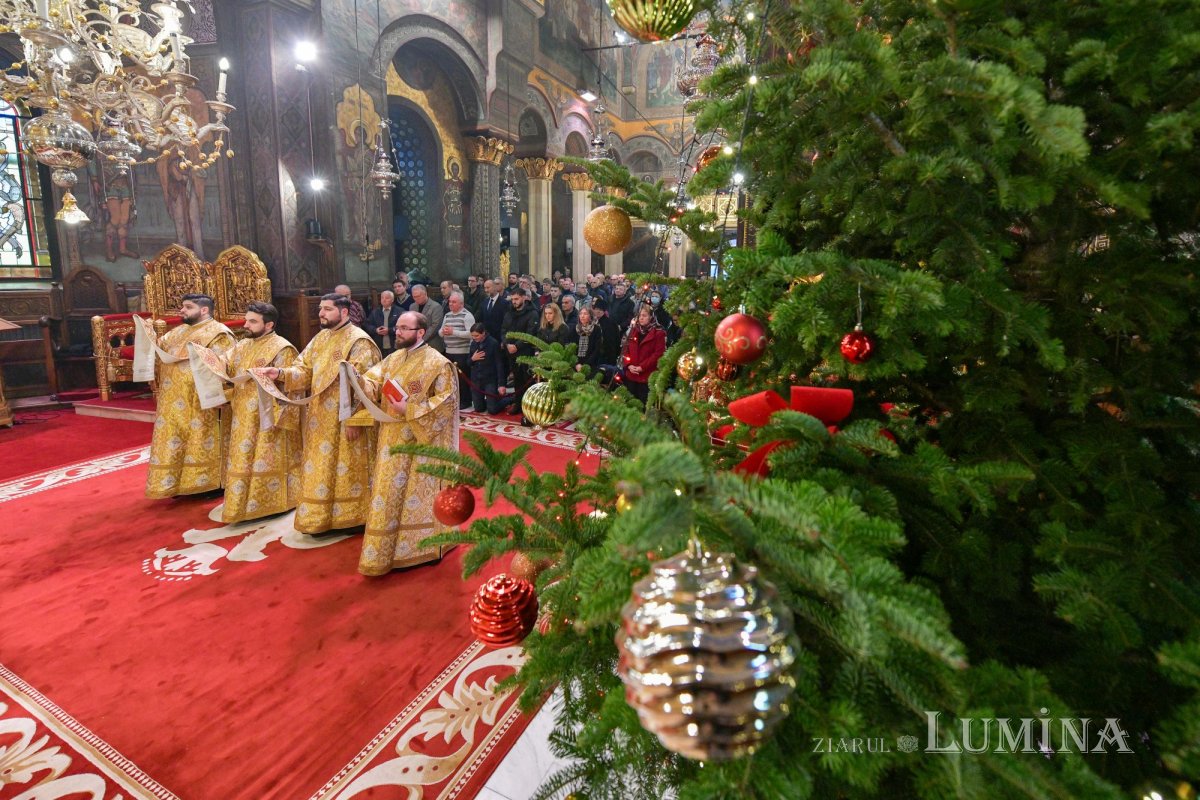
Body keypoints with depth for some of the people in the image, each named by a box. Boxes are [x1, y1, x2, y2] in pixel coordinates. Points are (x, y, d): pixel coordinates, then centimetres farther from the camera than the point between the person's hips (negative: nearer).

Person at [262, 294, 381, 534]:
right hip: (320, 417, 8)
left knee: (345, 468, 2)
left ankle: (347, 516, 15)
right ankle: (319, 515, 28)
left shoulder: (358, 342, -14)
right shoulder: (320, 338, 12)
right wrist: (281, 373, -9)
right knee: (320, 467, 15)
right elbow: (305, 370, 11)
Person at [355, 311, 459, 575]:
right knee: (391, 493, 15)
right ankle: (390, 548, 30)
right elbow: (372, 384, 9)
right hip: (393, 439, 8)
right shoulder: (393, 359, 10)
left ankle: (421, 546, 16)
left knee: (417, 494, 1)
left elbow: (447, 400, -19)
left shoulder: (437, 363, -14)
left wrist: (409, 410, -23)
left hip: (420, 441, -7)